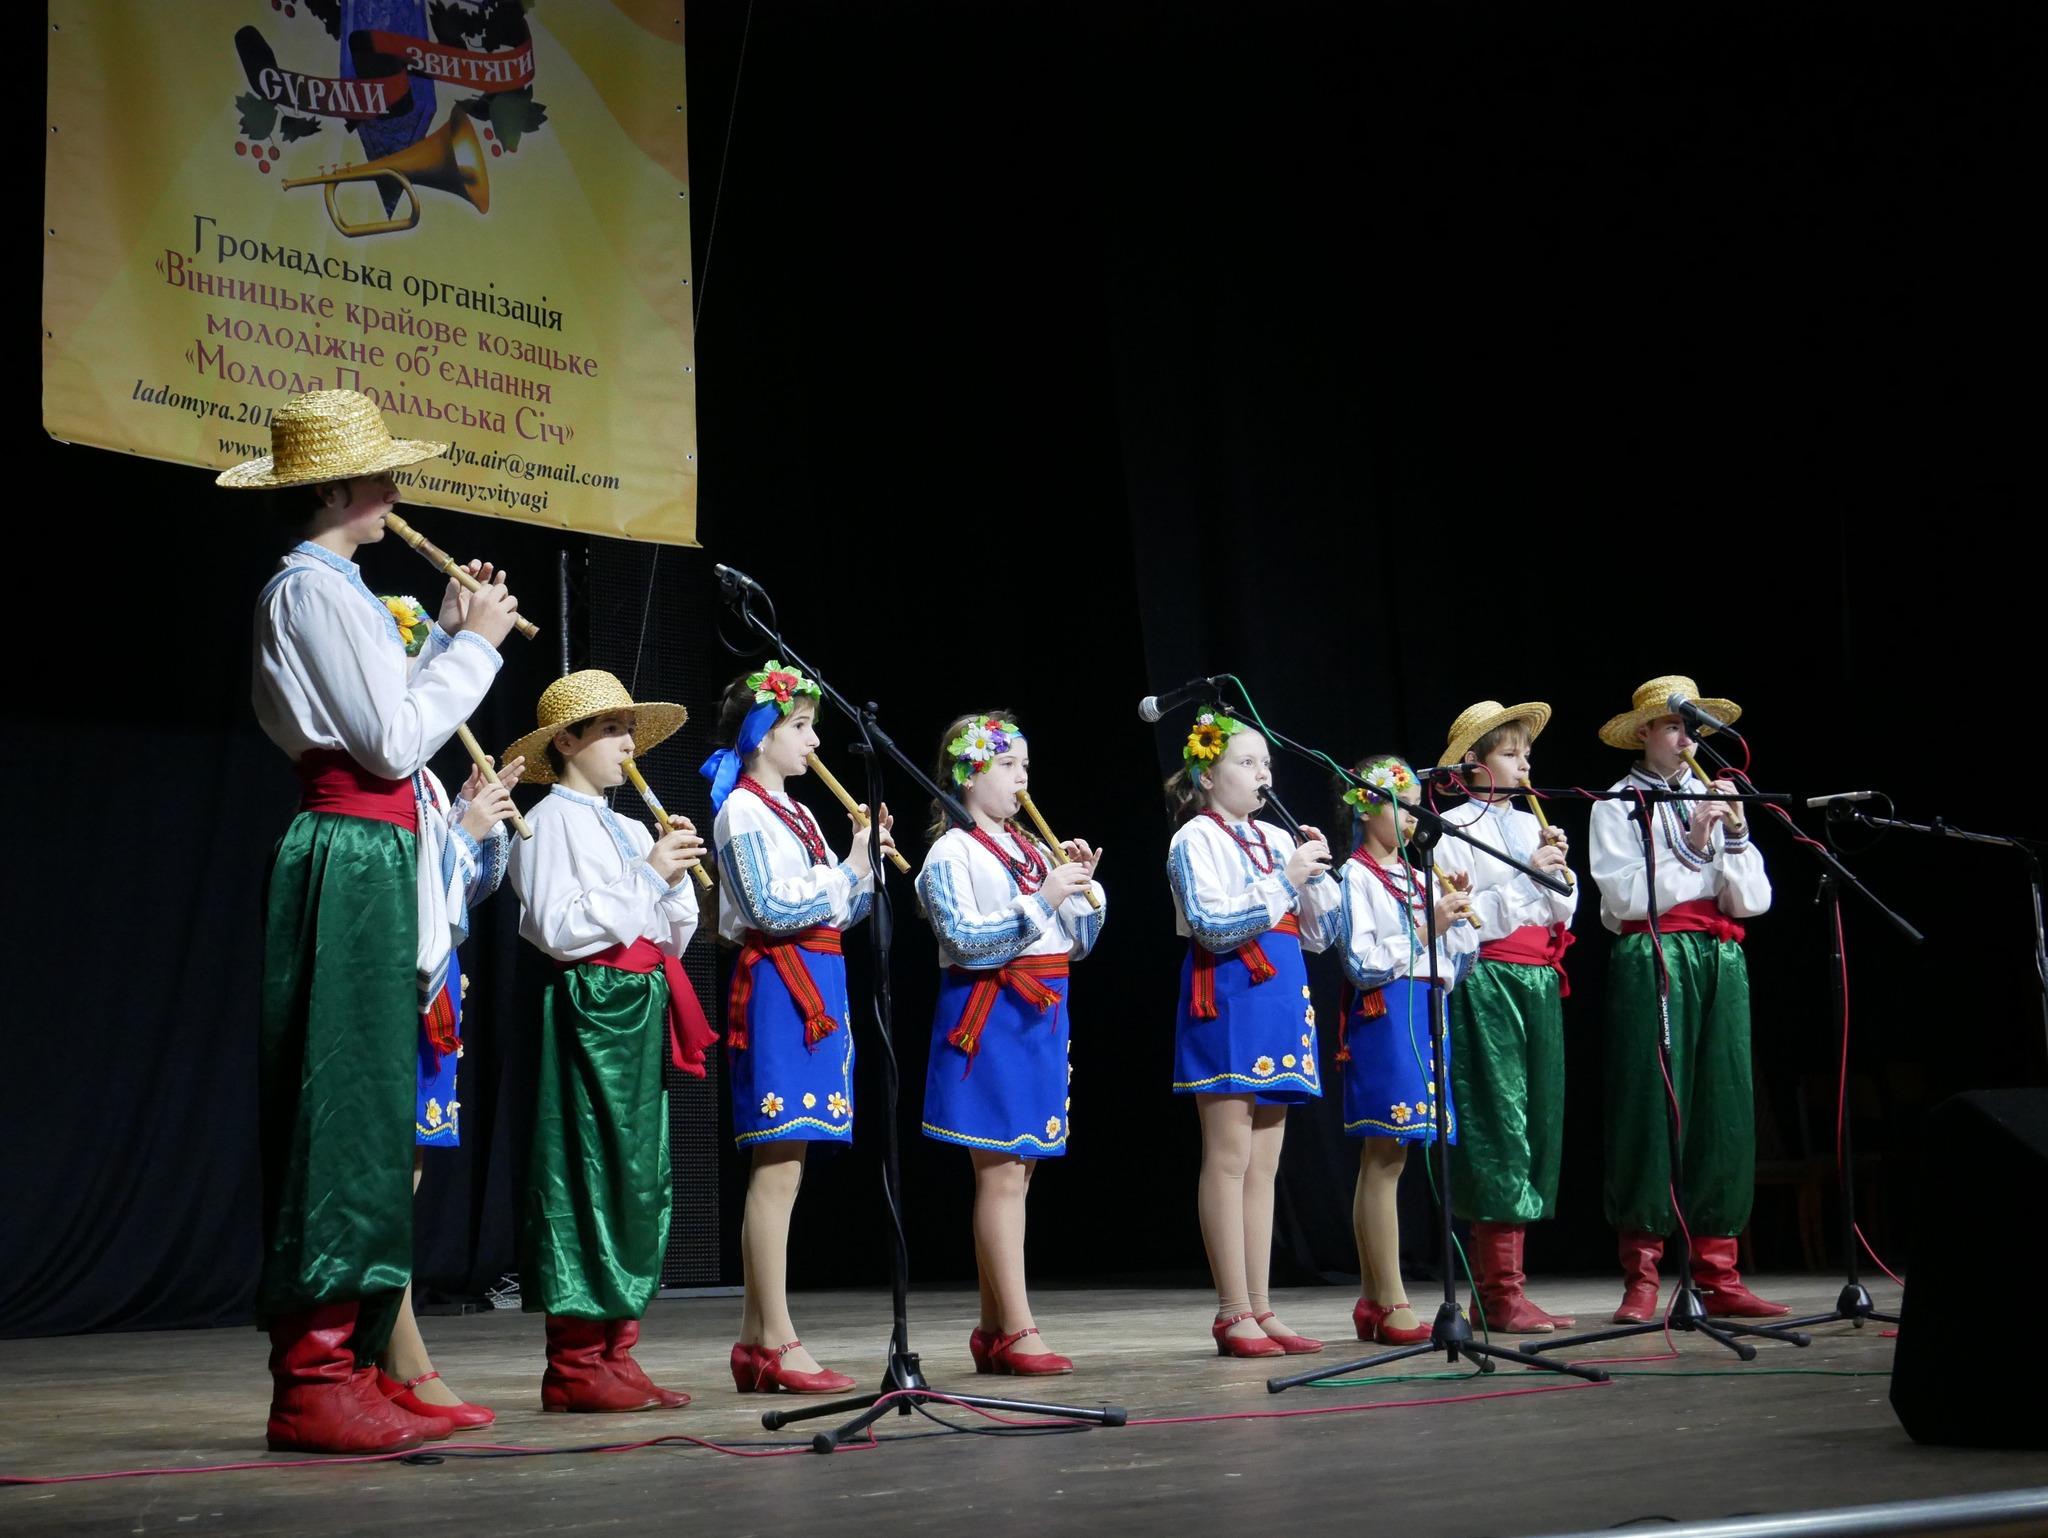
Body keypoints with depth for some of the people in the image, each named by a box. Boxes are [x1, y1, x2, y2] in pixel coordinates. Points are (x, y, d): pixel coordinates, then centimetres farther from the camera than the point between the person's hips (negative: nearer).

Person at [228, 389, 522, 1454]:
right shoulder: (313, 587, -10)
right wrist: (472, 644, -5)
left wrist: (448, 636, 20)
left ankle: (335, 1367, 12)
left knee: (367, 1111, 9)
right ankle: (312, 1378, -9)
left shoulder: (331, 588, 20)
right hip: (350, 853, -10)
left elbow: (386, 725, 17)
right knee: (343, 1104, -10)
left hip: (369, 856, 10)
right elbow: (390, 744, -14)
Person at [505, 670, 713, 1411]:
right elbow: (558, 927, -16)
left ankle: (614, 1354, 11)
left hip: (641, 1012, 9)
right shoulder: (551, 822, -4)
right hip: (590, 1007, -9)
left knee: (639, 1177, 7)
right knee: (587, 1175, -9)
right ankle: (574, 1363, -7)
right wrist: (648, 876, -13)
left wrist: (678, 877, 2)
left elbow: (674, 936, 20)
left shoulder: (632, 832, 20)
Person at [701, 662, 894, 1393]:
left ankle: (756, 1341, 11)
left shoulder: (796, 813, 20)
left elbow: (840, 908, 18)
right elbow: (774, 907, -16)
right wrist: (847, 872, -8)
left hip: (818, 985, 9)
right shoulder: (743, 811, -6)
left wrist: (865, 856, 4)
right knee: (779, 1166, -10)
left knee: (781, 1167, 8)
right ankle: (776, 1342, -9)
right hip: (779, 983, -9)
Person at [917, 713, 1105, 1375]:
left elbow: (1078, 941, 18)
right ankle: (1017, 1330, -9)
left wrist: (1084, 885, 2)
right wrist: (1040, 902, -20)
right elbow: (966, 940, -16)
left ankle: (992, 1330, 12)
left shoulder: (1034, 850, 17)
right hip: (990, 1019, -7)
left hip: (1040, 1021, 7)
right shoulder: (952, 854, -4)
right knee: (1001, 1174, -9)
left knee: (1013, 1173, 8)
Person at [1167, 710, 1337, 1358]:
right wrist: (1284, 881, -16)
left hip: (1280, 1001, 7)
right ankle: (1233, 1312, -5)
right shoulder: (1197, 839, -3)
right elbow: (1213, 926, -16)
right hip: (1228, 1000, -7)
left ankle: (1259, 1309, 9)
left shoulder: (1277, 840, 18)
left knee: (1263, 1164, 7)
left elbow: (1319, 934, 17)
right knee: (1230, 1159, -7)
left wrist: (1318, 873, 2)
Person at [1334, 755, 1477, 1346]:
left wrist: (1458, 918, 2)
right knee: (1385, 1158, -9)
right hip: (1383, 1017, -8)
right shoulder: (1357, 877, -4)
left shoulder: (1418, 877, 17)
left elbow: (1451, 963, 17)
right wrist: (1425, 929, -16)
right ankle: (1392, 1304, -9)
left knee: (1381, 1159, 9)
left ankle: (1372, 1300, 12)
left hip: (1424, 1017, 8)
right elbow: (1363, 960, -15)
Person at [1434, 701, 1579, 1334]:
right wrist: (1525, 879, -15)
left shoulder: (1529, 825, 17)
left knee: (1536, 1126, 5)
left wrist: (1559, 871, -2)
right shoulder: (1453, 829, -4)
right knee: (1499, 1125, -9)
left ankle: (1496, 1291, 9)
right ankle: (1499, 1294, -7)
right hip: (1486, 982, -8)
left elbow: (1564, 913, 16)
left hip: (1539, 984, 8)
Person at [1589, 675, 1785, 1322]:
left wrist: (1735, 835, -4)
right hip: (1651, 963, -5)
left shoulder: (1716, 801, 17)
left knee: (1723, 1112, 1)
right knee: (1650, 1110, -7)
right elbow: (1626, 896, -9)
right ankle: (1641, 1279, -4)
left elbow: (1753, 900, 9)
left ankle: (1718, 1276, 4)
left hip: (1720, 963, 5)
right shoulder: (1617, 807, 4)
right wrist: (1691, 849, -10)